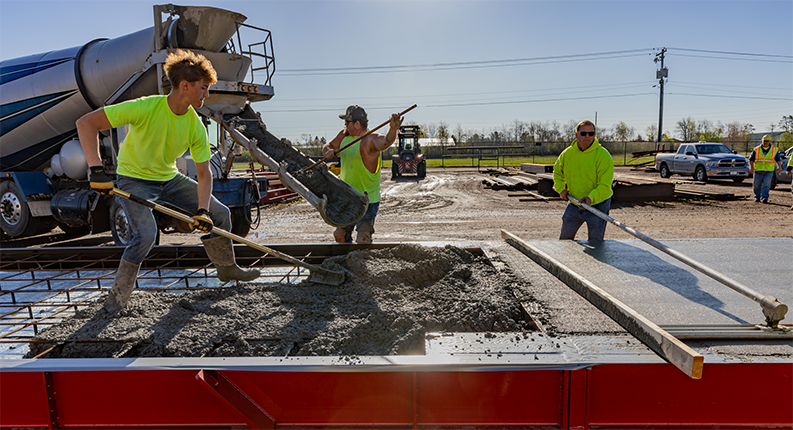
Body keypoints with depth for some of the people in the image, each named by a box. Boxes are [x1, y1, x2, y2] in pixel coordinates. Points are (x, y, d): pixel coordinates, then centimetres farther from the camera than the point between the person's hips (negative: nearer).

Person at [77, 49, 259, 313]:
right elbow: (86, 123, -27)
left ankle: (227, 268, 25)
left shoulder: (196, 127, -12)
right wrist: (96, 169, -35)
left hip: (169, 179, 6)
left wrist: (202, 211, -22)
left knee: (220, 214, 3)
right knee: (146, 235, -27)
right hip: (134, 180, -6)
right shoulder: (145, 108, -28)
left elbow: (204, 173, -9)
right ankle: (117, 297, -3)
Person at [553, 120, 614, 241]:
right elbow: (557, 171, 17)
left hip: (597, 205, -4)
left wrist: (591, 198, -40)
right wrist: (561, 189, 3)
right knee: (565, 238, 17)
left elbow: (605, 185, -24)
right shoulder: (567, 153, -2)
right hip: (574, 204, 5)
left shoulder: (603, 155, -18)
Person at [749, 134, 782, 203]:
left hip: (769, 171, -1)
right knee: (757, 185, 6)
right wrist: (751, 167, -11)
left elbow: (778, 159, 13)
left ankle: (764, 197, -12)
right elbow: (751, 159, 4)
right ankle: (757, 197, 23)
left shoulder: (774, 149, 8)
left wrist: (779, 166, -4)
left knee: (766, 185, -12)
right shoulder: (756, 149, 6)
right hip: (758, 171, 1)